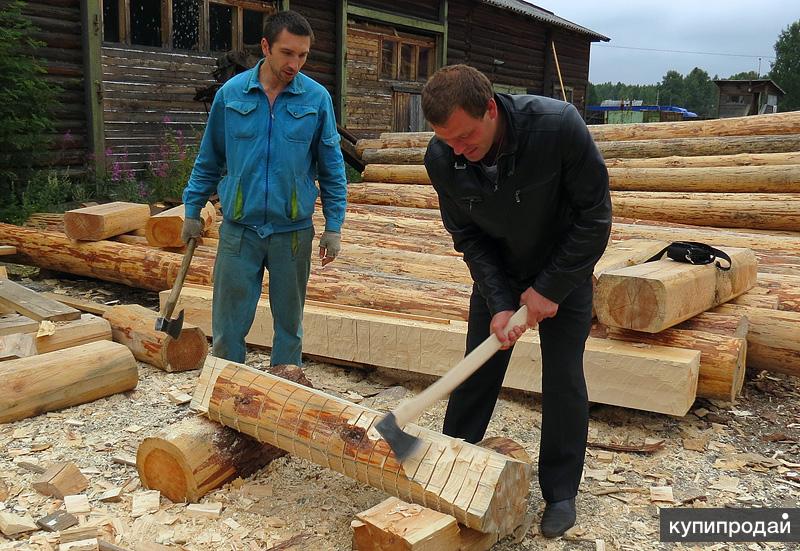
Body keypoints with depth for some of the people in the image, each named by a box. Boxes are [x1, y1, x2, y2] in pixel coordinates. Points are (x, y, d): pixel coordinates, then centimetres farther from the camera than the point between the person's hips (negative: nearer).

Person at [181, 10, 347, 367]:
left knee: (289, 323, 13)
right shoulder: (230, 94, -1)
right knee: (228, 324, 5)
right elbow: (208, 160, 10)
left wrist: (333, 226, -1)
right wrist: (192, 210, 12)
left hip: (293, 230, 0)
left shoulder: (317, 98, -3)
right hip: (239, 228, 0)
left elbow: (331, 168, 2)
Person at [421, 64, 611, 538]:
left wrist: (551, 288, -20)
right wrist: (499, 303, -21)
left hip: (564, 269, -2)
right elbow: (469, 236, -11)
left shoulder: (558, 126, -34)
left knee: (563, 379, -2)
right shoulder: (442, 158, -23)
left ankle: (561, 493, 16)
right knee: (477, 370, 6)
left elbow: (594, 215, -23)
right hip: (498, 272, 3)